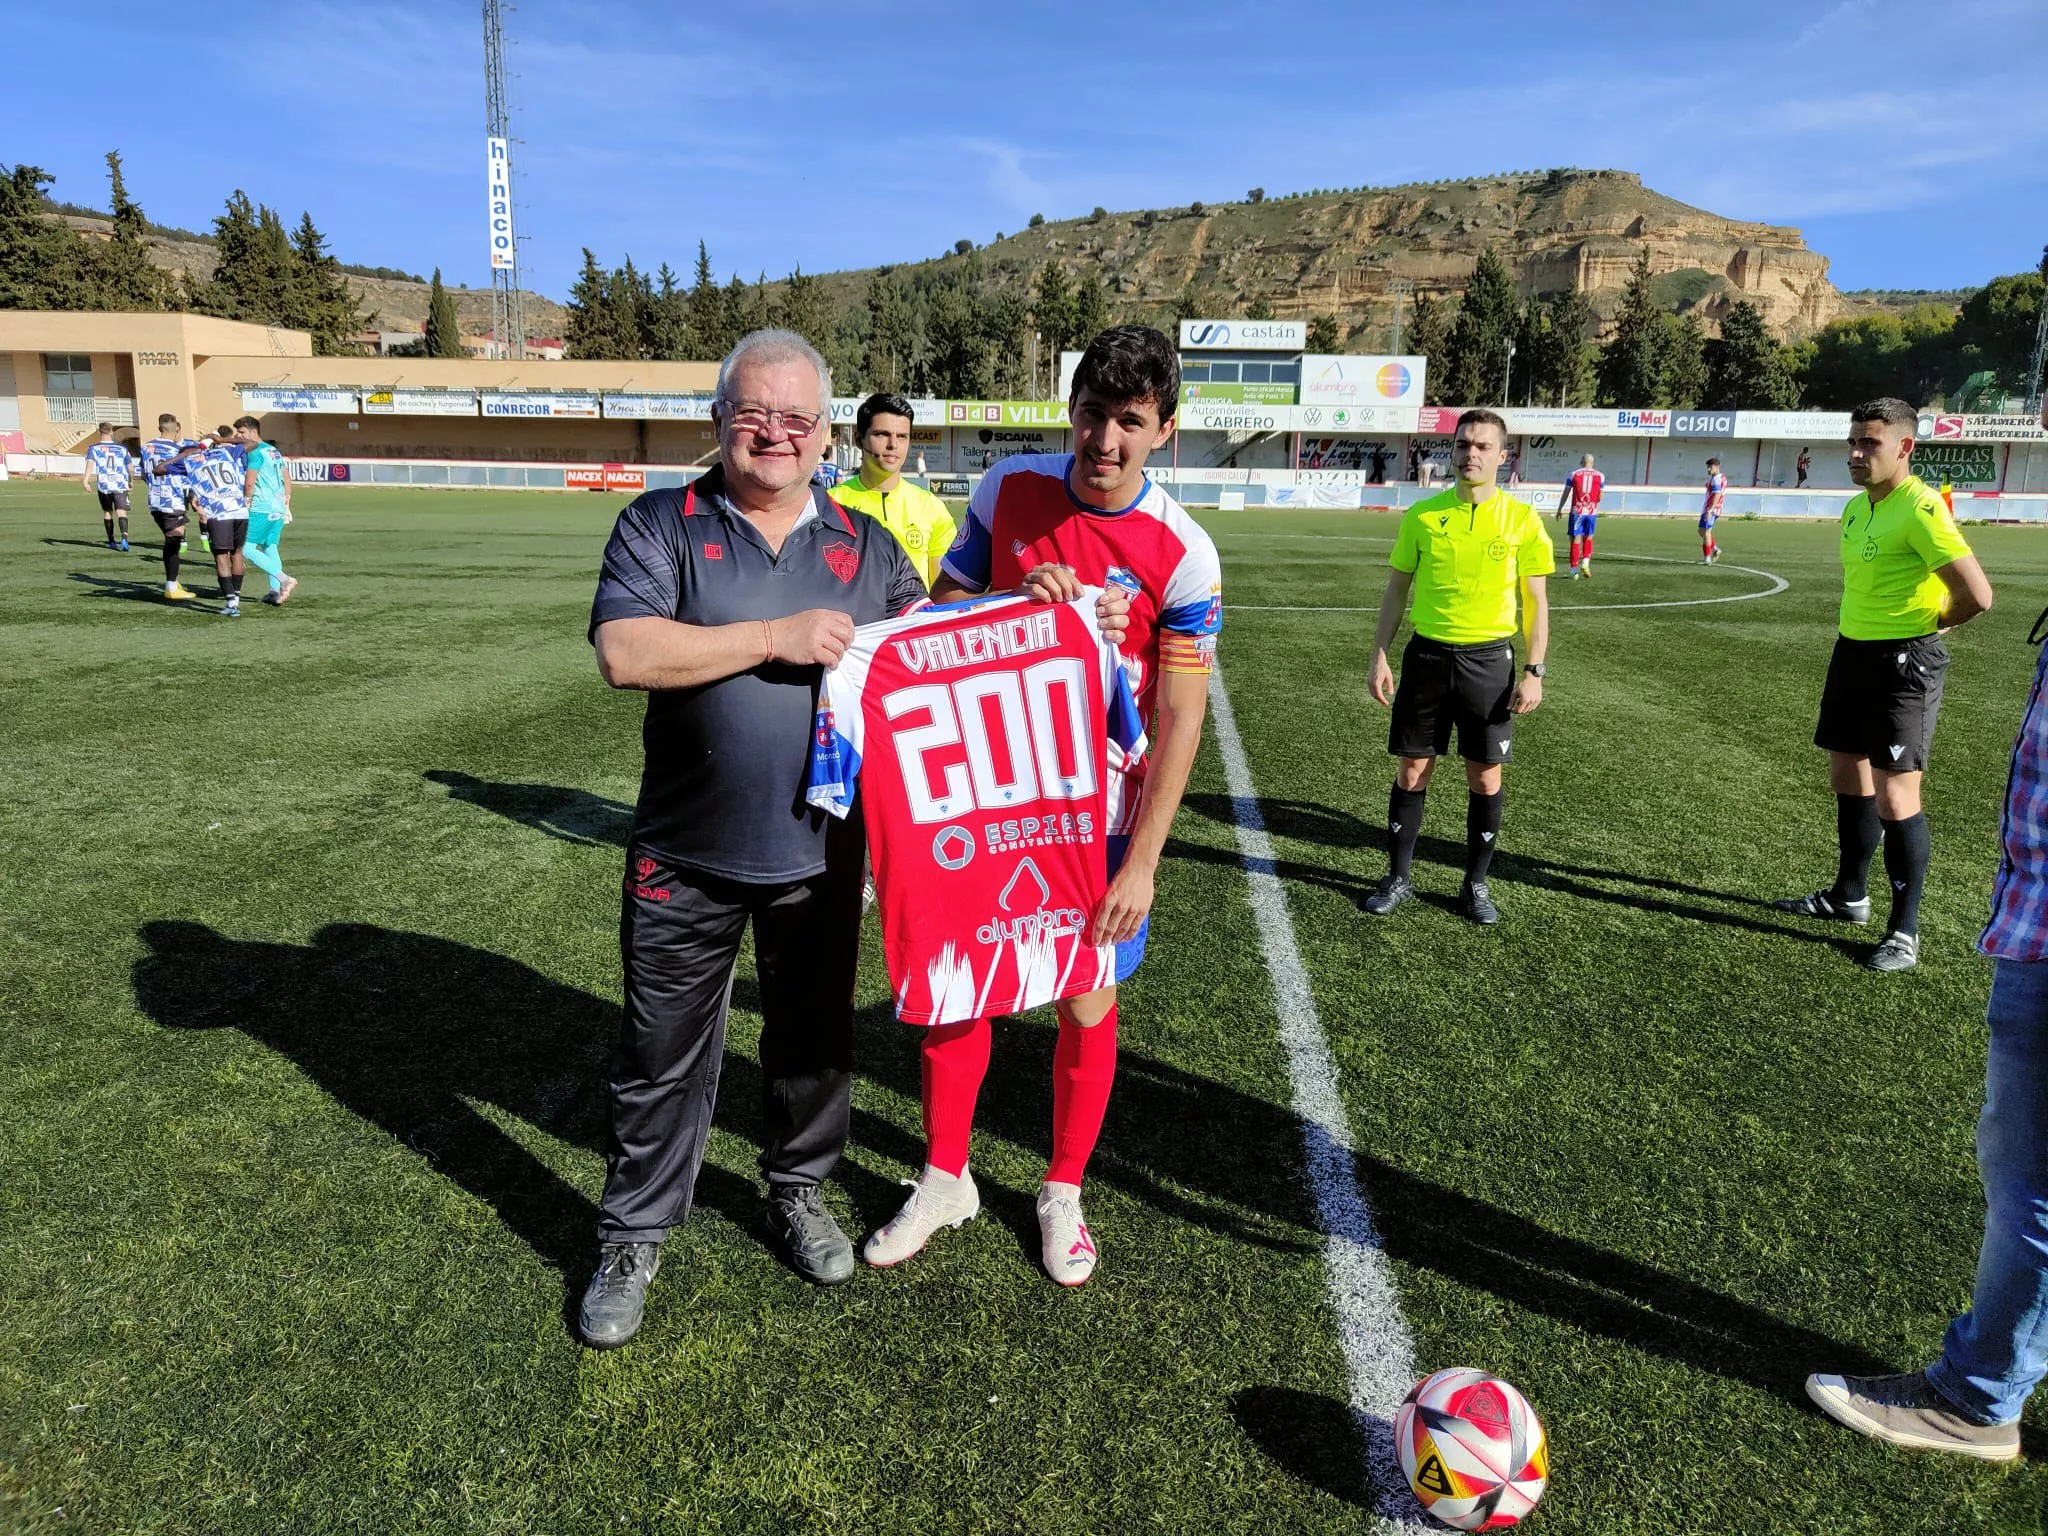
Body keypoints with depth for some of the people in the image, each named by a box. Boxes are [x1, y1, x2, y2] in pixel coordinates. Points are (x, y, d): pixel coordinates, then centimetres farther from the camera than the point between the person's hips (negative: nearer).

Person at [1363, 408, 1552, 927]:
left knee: (1485, 778, 6)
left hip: (1489, 660, -1)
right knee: (1412, 771, 6)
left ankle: (1476, 885, 22)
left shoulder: (1522, 519, -3)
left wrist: (1534, 672, -6)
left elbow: (1537, 602, 1)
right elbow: (1397, 590, 7)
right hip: (1427, 654, 1)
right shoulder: (1423, 514, 1)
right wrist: (1380, 656, 1)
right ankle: (1398, 877, 20)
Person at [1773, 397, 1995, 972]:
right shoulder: (1855, 508, 8)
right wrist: (1861, 628, 12)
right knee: (1847, 777, 17)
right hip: (1853, 651, 9)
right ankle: (1848, 895, 33)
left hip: (1904, 664, -9)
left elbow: (1977, 595, -23)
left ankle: (1905, 929, 5)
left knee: (1894, 797, -8)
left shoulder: (1919, 508, -19)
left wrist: (1925, 625, -5)